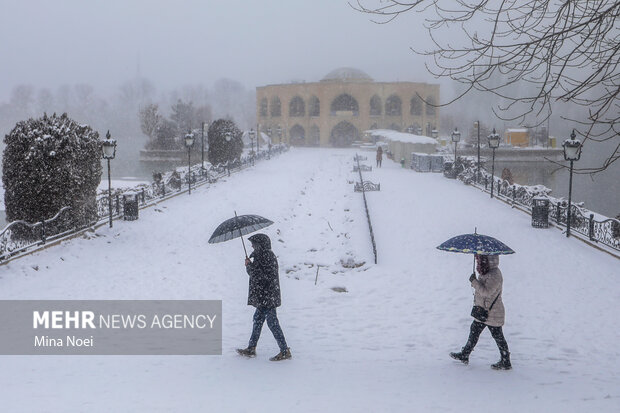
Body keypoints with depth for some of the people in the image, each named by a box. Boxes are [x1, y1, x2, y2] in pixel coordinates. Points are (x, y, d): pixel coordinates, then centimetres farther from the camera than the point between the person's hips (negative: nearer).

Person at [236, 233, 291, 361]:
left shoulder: (268, 256, -17)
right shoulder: (261, 255, 14)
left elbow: (266, 276, -23)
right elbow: (253, 273, 20)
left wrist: (250, 266, -18)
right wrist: (249, 265, 1)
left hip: (268, 296, -10)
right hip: (262, 297, 10)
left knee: (272, 322, -6)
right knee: (258, 319, 16)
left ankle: (285, 351, -1)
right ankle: (251, 349, 26)